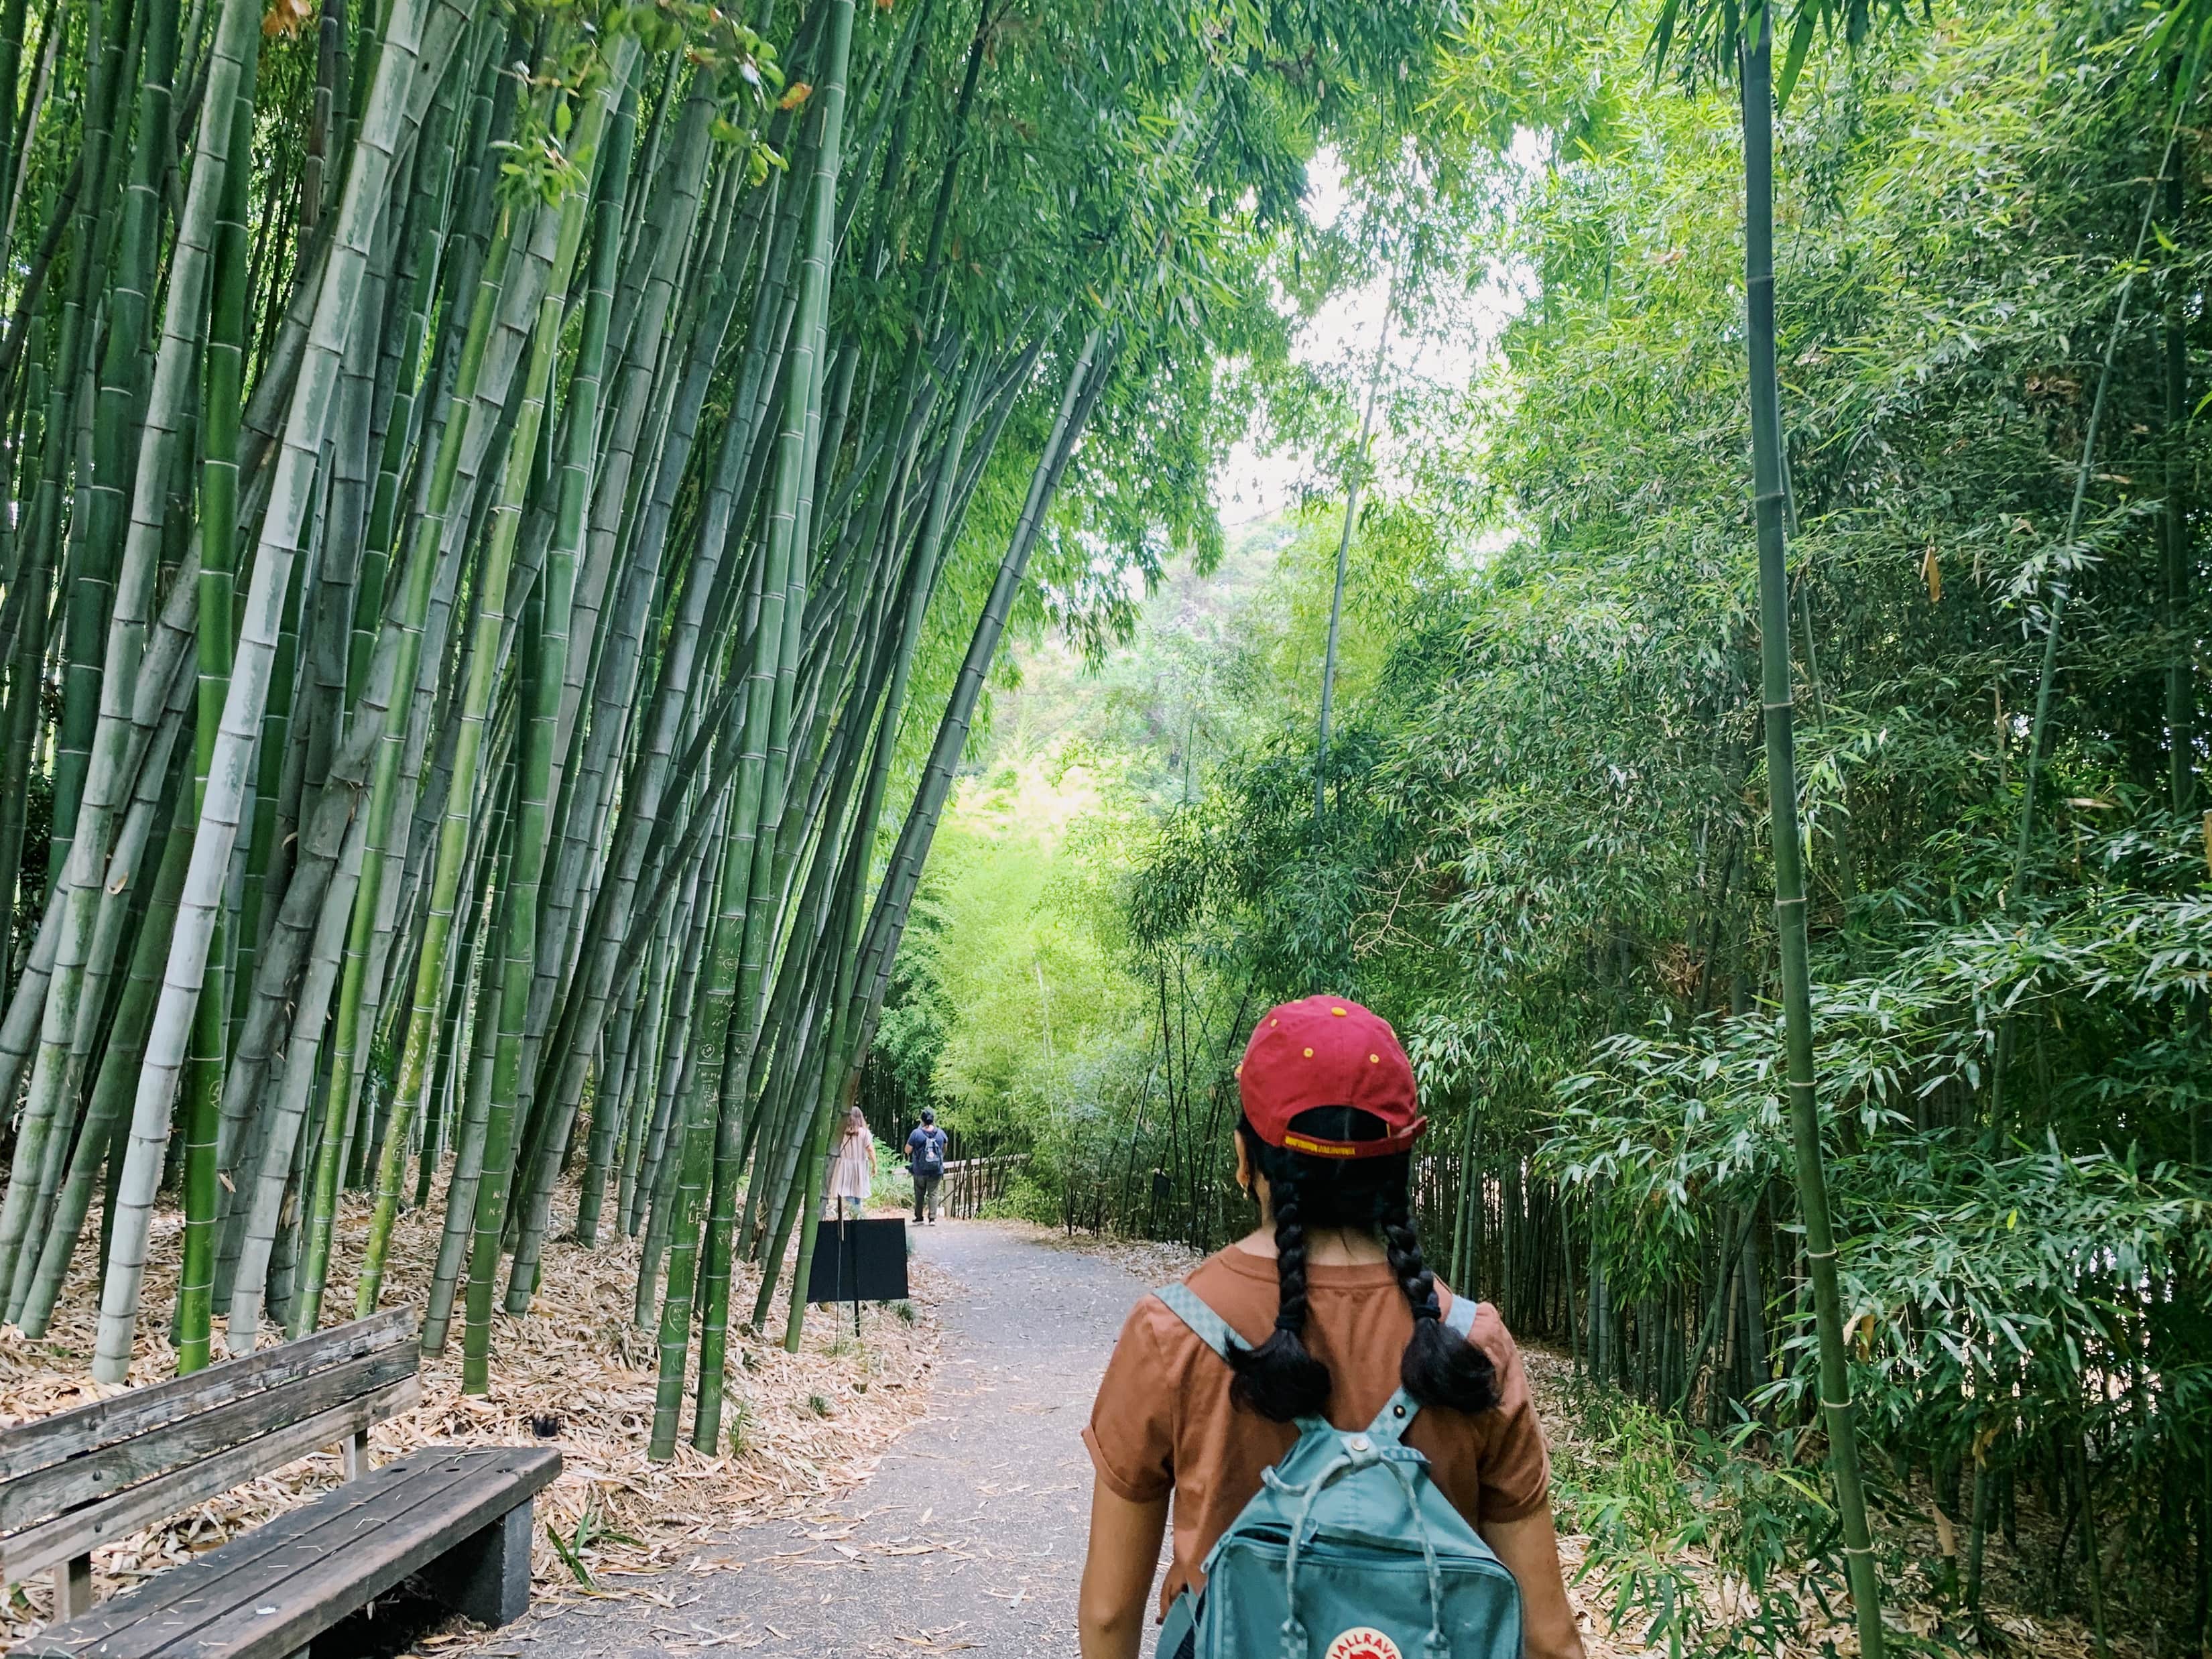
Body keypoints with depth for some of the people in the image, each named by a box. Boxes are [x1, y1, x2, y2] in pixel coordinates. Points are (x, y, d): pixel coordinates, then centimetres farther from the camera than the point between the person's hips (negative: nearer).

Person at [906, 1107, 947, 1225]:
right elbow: (944, 1150, 16)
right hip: (936, 1171, 1)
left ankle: (919, 1218, 16)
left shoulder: (916, 1133, -12)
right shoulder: (940, 1133, -2)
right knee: (933, 1193, 6)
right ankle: (933, 1218, -1)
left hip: (919, 1171, -1)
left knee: (919, 1194, 12)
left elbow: (907, 1150, -3)